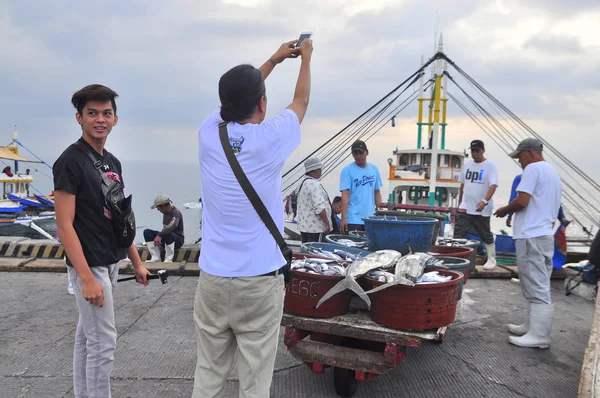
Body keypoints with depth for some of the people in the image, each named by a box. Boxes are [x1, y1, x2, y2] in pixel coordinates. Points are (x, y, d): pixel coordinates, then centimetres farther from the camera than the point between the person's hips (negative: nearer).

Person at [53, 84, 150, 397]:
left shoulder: (113, 162, 9)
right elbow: (64, 225, -19)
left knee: (87, 336, 17)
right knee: (103, 342, -2)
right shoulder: (70, 161, -15)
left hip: (111, 262, 8)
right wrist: (87, 277, -24)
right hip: (90, 265, -8)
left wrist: (136, 262, 14)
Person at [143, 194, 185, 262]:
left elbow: (172, 226, -39)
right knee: (147, 232, -6)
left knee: (168, 234, -41)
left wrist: (159, 235, -48)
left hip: (178, 240, -8)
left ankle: (168, 259, -27)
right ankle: (156, 257, -13)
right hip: (167, 237, 8)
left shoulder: (176, 213, -19)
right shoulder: (165, 212, 8)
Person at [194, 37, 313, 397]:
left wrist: (274, 59, 33)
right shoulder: (269, 139, -9)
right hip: (259, 281, -4)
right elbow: (301, 102, 12)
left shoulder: (209, 134, 0)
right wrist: (306, 58, 29)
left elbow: (236, 98, 20)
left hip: (212, 278, 4)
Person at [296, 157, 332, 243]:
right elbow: (319, 207, -24)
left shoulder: (302, 182, 14)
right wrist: (327, 224, -19)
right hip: (315, 227, -10)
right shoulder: (314, 184, -19)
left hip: (303, 225, 10)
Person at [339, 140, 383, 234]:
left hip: (371, 219, 5)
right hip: (354, 219, -5)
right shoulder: (347, 170, -4)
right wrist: (343, 218, -17)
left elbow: (377, 192, 16)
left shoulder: (374, 169, 11)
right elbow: (345, 195, -11)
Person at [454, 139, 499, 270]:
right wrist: (459, 203, 19)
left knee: (486, 235, 11)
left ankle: (491, 259, 30)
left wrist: (484, 201, -37)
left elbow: (493, 185, -21)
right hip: (465, 207, 4)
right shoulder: (467, 165, 8)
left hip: (482, 209, -4)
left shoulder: (490, 166, -10)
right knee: (458, 234, -5)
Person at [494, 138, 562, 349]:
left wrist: (503, 210, -1)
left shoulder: (533, 168, -9)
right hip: (545, 234, 10)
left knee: (536, 287, -7)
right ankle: (532, 326, 22)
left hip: (531, 236, -10)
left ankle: (539, 335, -2)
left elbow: (522, 201, -18)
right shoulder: (553, 173, 22)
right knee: (538, 286, 14)